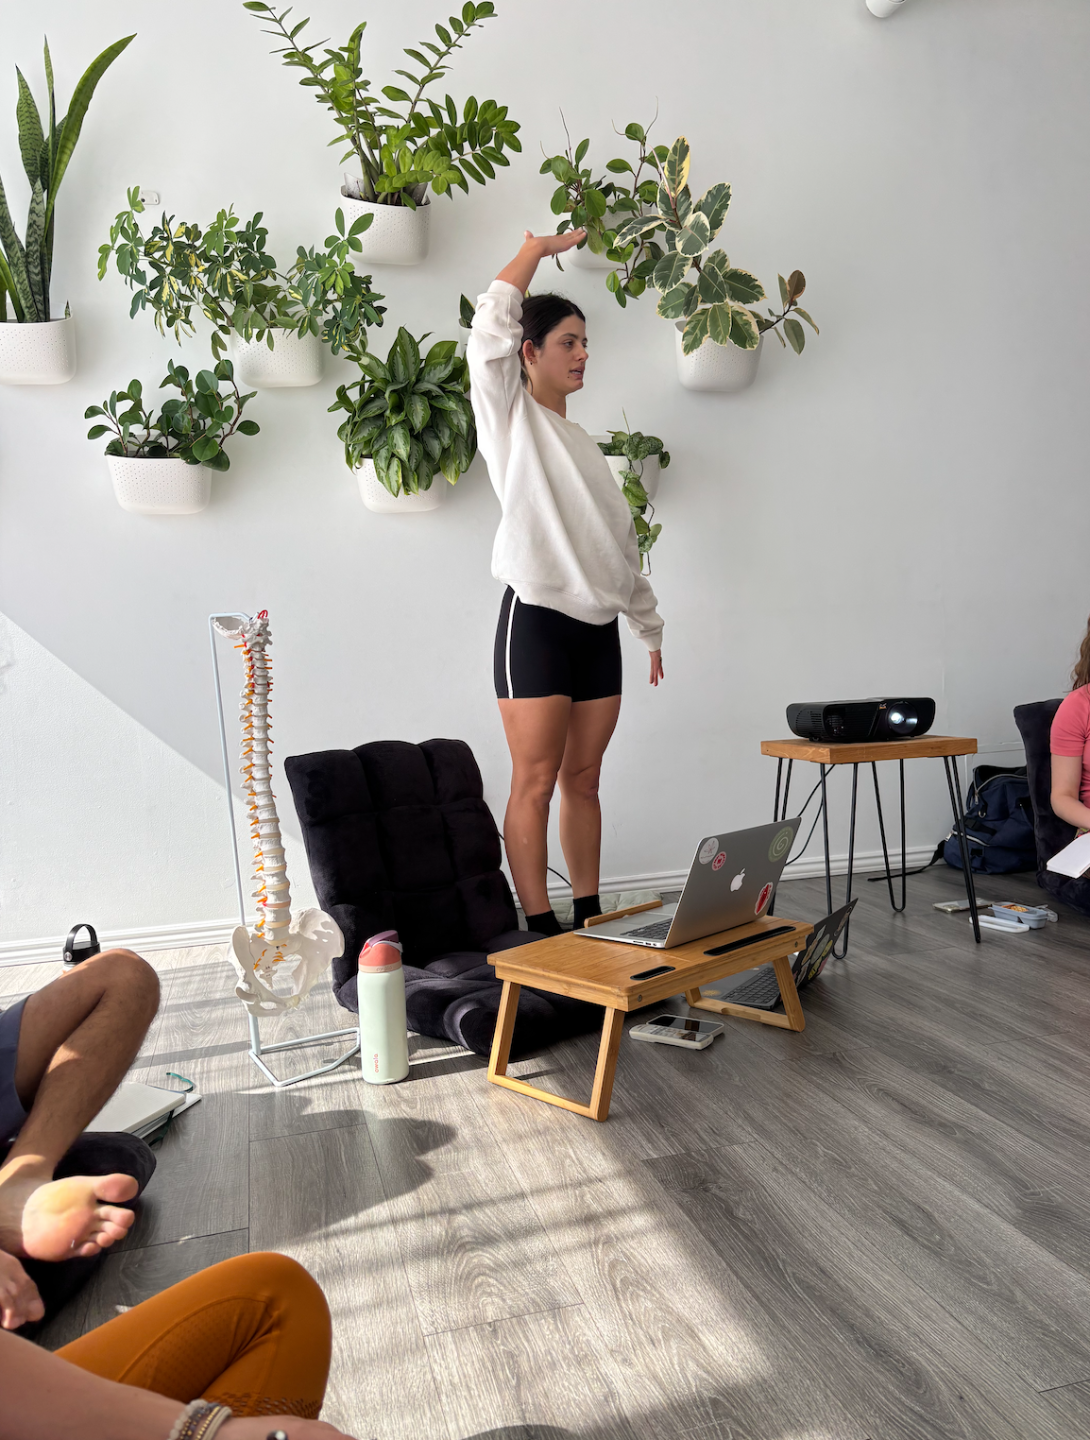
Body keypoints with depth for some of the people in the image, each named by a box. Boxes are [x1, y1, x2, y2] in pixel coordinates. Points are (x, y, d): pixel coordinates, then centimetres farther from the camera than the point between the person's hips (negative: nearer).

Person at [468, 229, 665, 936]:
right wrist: (540, 247, 2)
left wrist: (651, 625, 23)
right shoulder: (509, 415, 5)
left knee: (583, 780, 10)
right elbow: (493, 321, -10)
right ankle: (541, 928, 2)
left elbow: (622, 540, 23)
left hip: (599, 626, 7)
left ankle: (590, 916, 18)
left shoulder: (583, 442, 23)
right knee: (535, 784, -5)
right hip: (537, 619, -6)